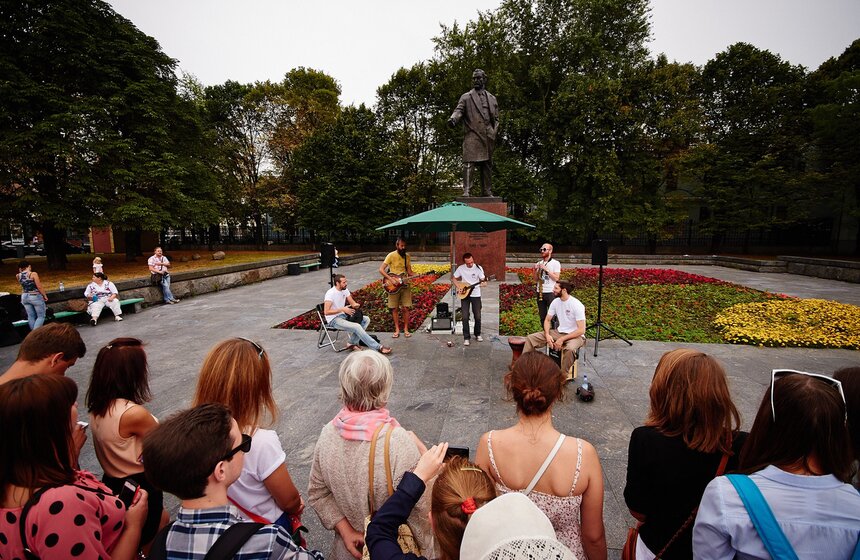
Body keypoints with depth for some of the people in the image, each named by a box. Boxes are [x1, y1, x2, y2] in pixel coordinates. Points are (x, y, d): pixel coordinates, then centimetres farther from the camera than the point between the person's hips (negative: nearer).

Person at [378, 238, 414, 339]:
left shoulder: (407, 256, 6)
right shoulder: (391, 255, -8)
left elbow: (409, 271, 11)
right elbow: (381, 269, -12)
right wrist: (391, 279, -20)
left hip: (404, 284, 3)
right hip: (393, 286, -3)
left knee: (405, 308, 1)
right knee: (395, 309, 4)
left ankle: (406, 329, 12)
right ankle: (397, 329, 15)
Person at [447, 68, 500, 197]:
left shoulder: (492, 98, 21)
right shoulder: (466, 97, 12)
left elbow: (496, 119, 21)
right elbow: (459, 110, -2)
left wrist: (494, 134, 7)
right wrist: (453, 119, -25)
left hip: (488, 138, 4)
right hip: (472, 135, -4)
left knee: (487, 165, 6)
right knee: (469, 163, -14)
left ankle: (487, 192, 12)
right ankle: (466, 190, -16)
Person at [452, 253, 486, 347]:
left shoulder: (478, 268, -9)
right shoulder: (460, 268, -6)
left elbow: (483, 280, -8)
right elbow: (454, 279, 6)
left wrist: (483, 283, -32)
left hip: (476, 295, 0)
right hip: (464, 295, 0)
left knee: (478, 316, 4)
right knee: (465, 317, -4)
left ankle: (477, 334, 26)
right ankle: (466, 338, 5)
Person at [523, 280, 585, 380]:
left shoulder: (577, 305, -20)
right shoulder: (555, 302, 0)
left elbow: (581, 330, -21)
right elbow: (547, 320, 9)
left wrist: (562, 339, -23)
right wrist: (547, 335, -11)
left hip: (575, 335, -6)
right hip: (559, 332, 6)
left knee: (570, 349, -42)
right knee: (530, 338, -8)